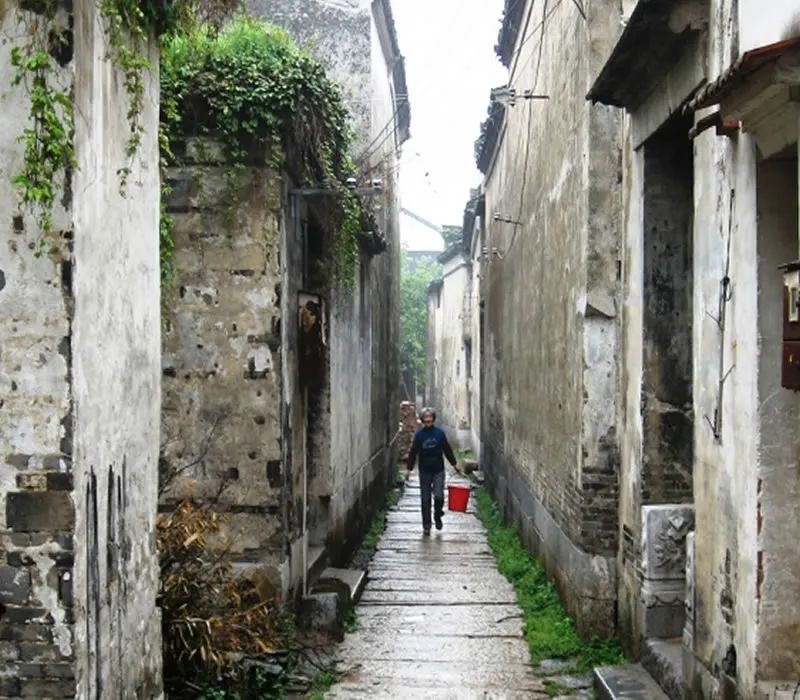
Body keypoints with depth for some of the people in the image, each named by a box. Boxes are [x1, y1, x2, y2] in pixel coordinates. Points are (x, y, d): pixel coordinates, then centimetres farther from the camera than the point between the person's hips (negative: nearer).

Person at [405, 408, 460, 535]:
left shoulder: (439, 433, 0)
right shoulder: (419, 435, -1)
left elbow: (447, 450, 8)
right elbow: (413, 452, 3)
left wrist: (455, 464, 10)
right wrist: (409, 469, 0)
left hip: (438, 470, 0)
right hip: (424, 471, 0)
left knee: (439, 496, -10)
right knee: (425, 500, 4)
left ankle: (438, 516, 19)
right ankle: (426, 526, 14)